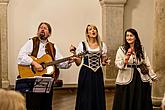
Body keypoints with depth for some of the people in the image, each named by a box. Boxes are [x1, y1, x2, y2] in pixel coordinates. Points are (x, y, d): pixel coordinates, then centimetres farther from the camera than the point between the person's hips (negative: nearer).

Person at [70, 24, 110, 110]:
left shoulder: (102, 45, 8)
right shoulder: (82, 45, -1)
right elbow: (78, 63, -1)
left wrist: (105, 62, -6)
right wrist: (74, 54, -15)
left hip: (98, 74, 3)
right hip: (86, 74, -3)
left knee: (98, 98, 2)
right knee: (85, 99, -2)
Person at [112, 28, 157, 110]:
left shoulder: (141, 49, 9)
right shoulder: (121, 49, 0)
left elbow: (147, 63, 12)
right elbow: (117, 64, -8)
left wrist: (152, 76, 12)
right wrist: (125, 59, -25)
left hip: (141, 79, 3)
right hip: (126, 79, -2)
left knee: (140, 102, 6)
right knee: (125, 102, 0)